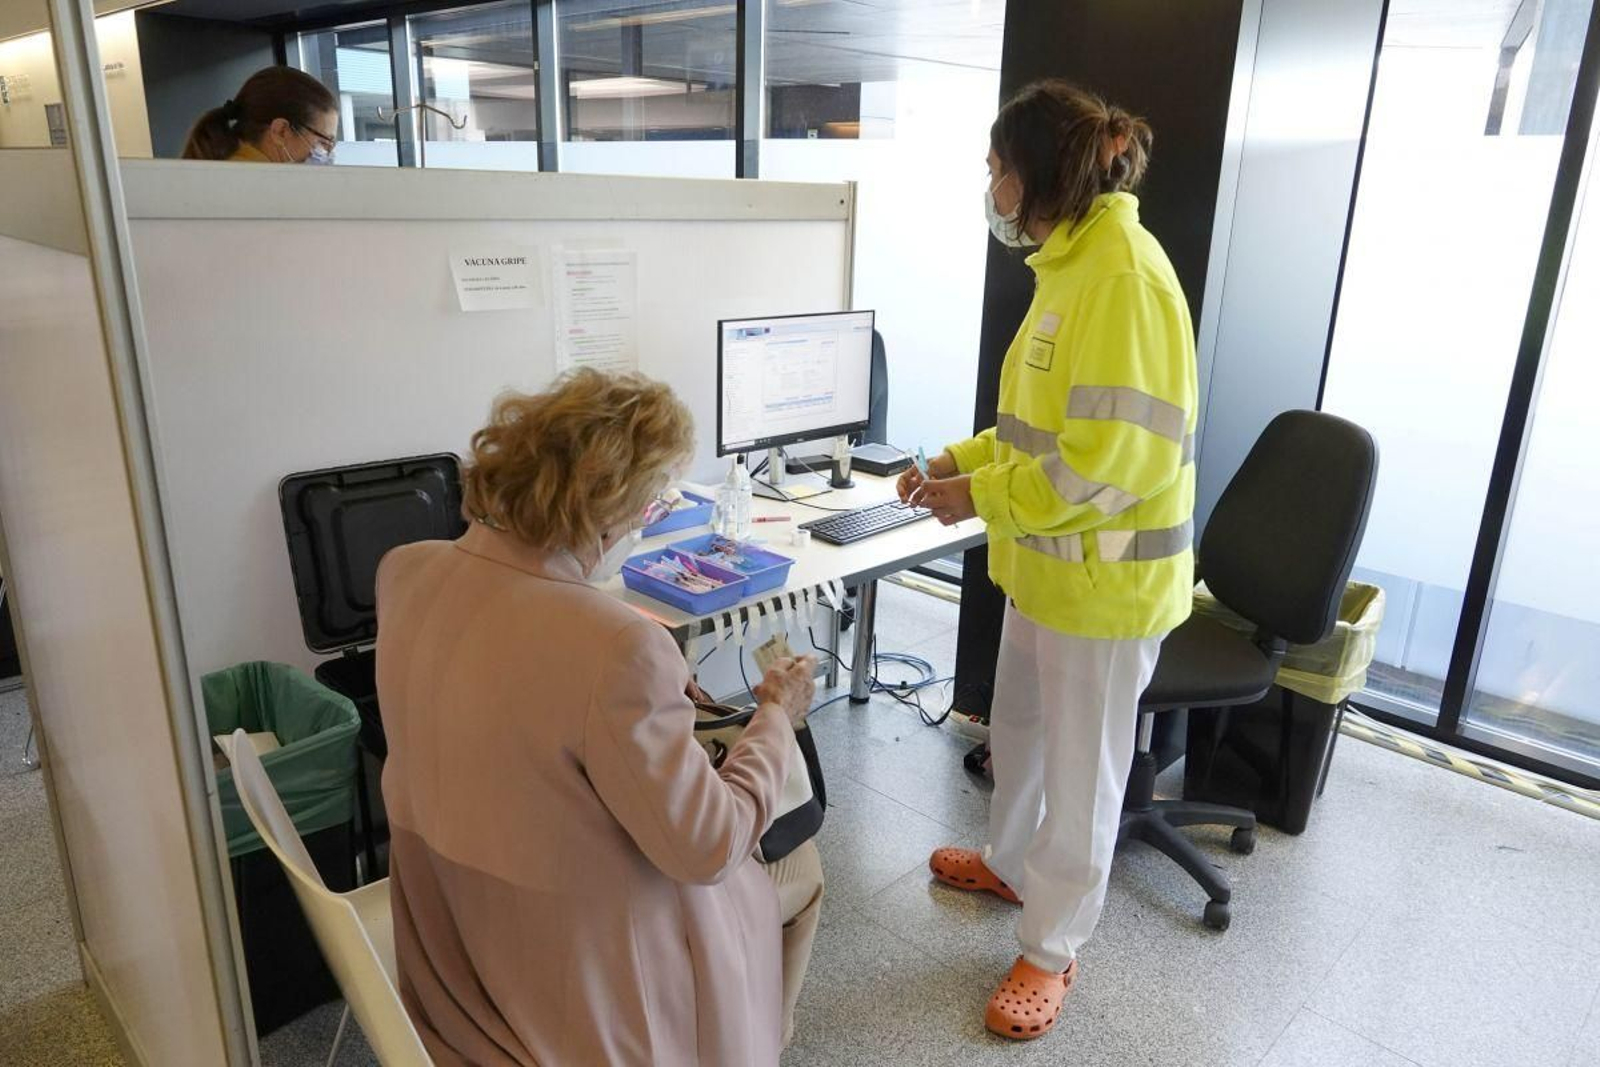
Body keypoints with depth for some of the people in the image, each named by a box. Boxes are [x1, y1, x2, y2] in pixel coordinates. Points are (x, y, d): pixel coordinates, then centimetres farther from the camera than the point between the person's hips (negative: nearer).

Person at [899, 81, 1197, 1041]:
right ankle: (1012, 863, 49)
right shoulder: (1073, 264, 9)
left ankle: (1052, 951, 28)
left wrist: (982, 498, -18)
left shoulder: (1123, 273, -22)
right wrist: (961, 462, 7)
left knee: (1081, 770, 8)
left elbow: (1114, 452, -26)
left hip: (1105, 575, -9)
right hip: (1049, 562, 10)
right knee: (1018, 730, 25)